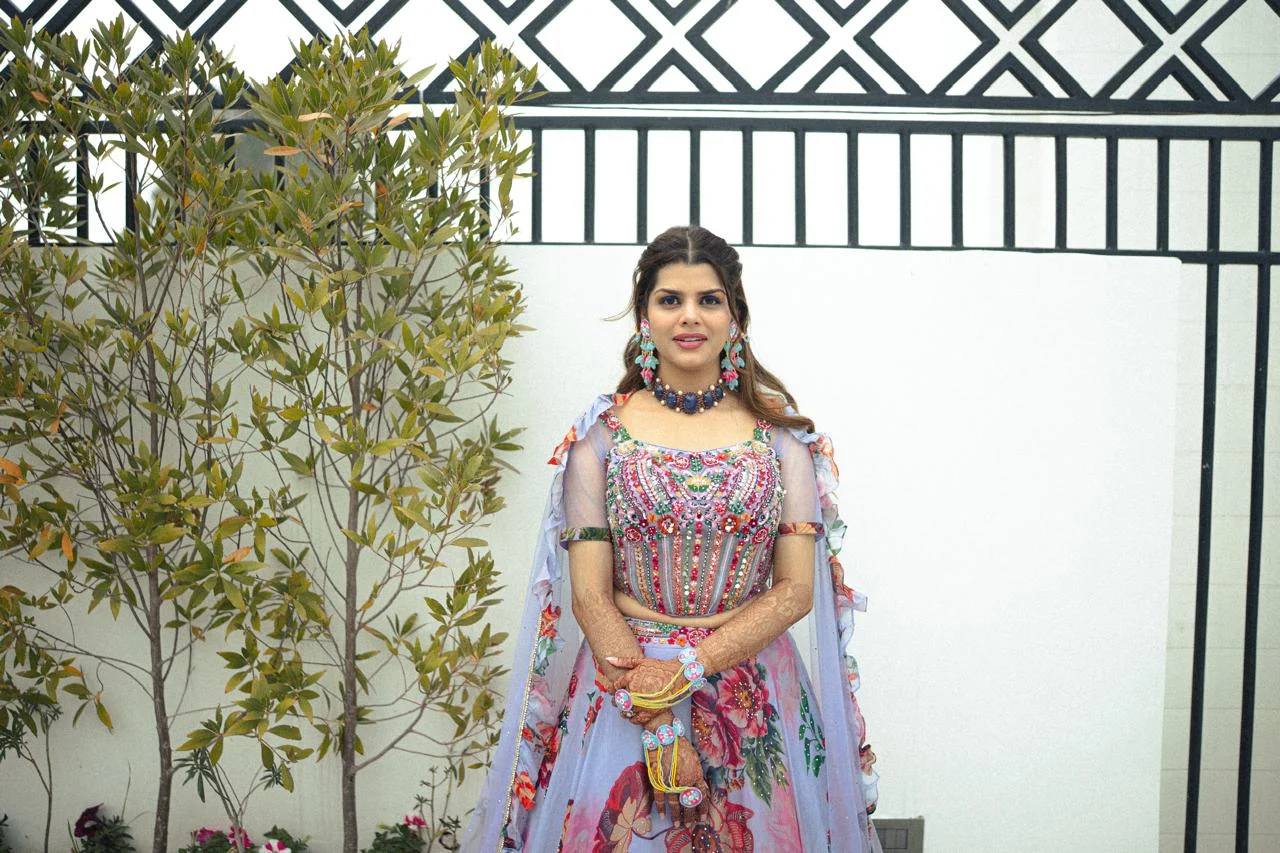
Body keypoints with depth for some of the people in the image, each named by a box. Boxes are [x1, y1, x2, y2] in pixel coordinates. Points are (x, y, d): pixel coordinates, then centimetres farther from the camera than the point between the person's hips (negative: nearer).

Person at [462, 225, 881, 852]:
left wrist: (689, 667, -13)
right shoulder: (602, 433, -1)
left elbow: (797, 588, -2)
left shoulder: (781, 435, 1)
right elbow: (589, 596, -5)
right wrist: (656, 723, -14)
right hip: (621, 687, -1)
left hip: (756, 703, 1)